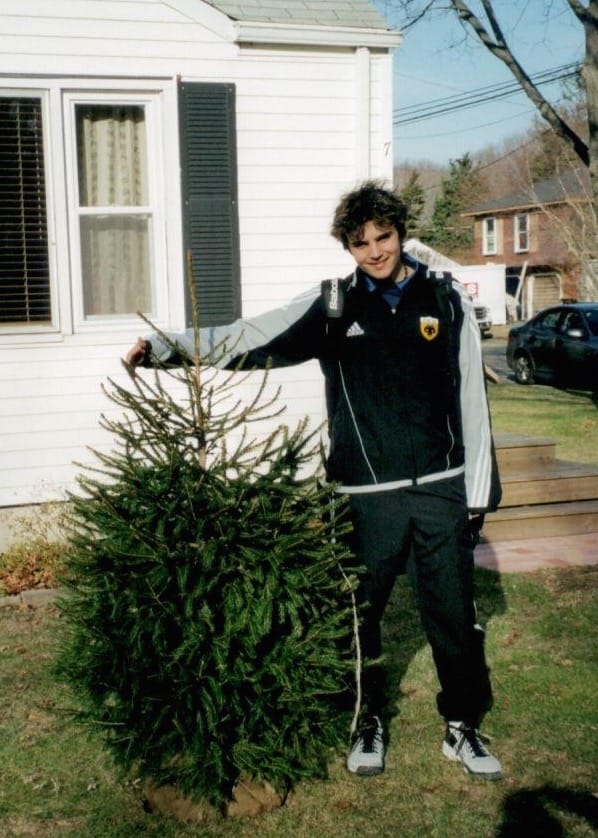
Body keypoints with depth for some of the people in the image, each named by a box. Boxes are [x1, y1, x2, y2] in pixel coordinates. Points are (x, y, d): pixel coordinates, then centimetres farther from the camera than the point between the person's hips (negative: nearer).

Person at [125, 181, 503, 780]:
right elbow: (247, 340, -3)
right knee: (359, 612, 10)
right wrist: (164, 346, -14)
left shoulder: (447, 301, 3)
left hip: (442, 488, 0)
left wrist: (479, 490, 3)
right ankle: (367, 721, 31)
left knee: (454, 613, 7)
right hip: (367, 494, 0)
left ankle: (463, 726, 27)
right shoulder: (332, 305, 1)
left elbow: (471, 399, 5)